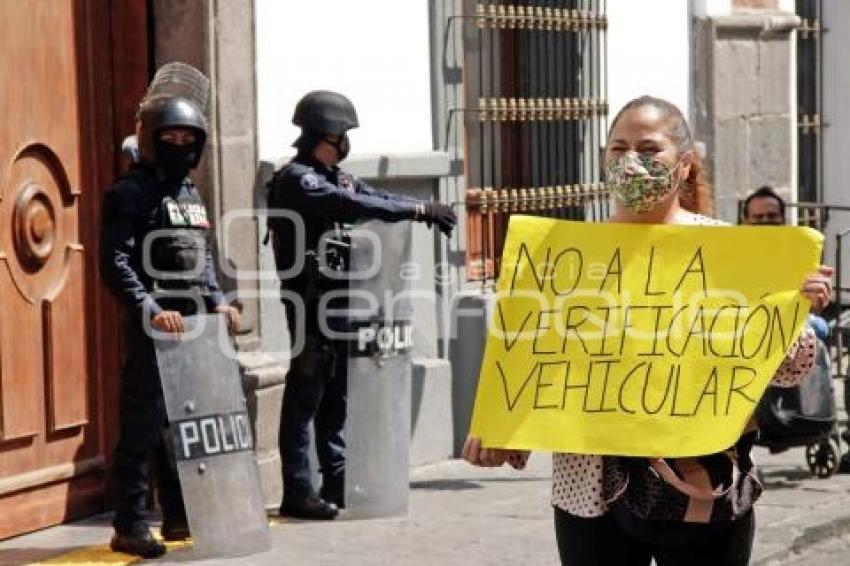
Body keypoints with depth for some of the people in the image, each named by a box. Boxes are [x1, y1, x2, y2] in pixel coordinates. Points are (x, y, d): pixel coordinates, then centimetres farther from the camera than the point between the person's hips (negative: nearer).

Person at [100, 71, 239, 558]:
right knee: (144, 423, -7)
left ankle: (179, 515, 23)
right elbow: (115, 263, -16)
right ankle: (130, 526, -2)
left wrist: (217, 301, 11)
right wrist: (151, 311, -24)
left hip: (195, 325, 8)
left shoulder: (192, 195, 18)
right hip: (153, 327, -8)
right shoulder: (131, 193, -8)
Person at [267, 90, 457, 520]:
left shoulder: (335, 177, 17)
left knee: (337, 396, 13)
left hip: (340, 299, 9)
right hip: (311, 302, -9)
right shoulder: (296, 179, -13)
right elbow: (353, 205, -23)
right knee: (305, 396, -6)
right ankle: (298, 493, -4)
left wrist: (428, 211, -5)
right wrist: (418, 210, -23)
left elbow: (376, 197, 12)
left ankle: (339, 485, 20)